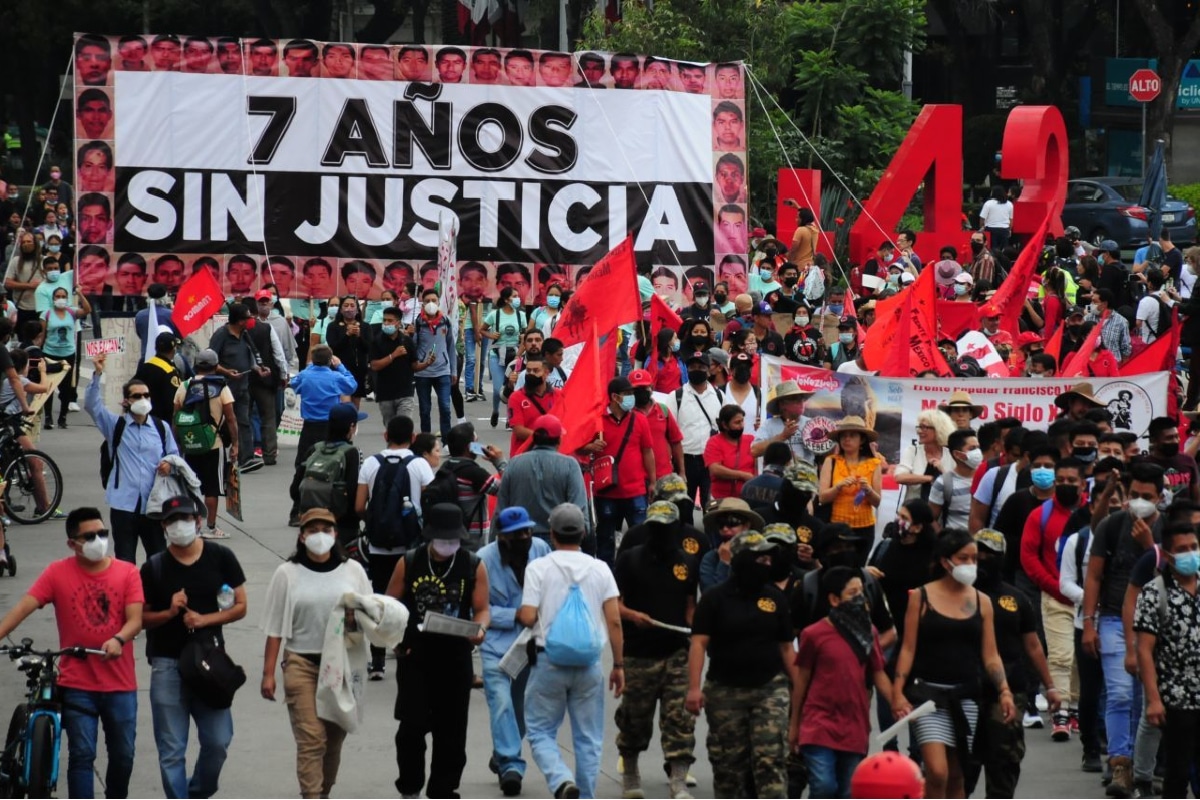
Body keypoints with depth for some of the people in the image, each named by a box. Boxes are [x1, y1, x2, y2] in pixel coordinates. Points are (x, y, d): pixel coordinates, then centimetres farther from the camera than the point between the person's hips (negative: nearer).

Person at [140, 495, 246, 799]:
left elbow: (240, 606, 3)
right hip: (167, 664, -1)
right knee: (172, 750, 0)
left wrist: (204, 619, -12)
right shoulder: (154, 568, -1)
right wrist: (170, 612, -16)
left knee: (218, 740, 3)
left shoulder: (220, 558, 1)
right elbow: (140, 618, 3)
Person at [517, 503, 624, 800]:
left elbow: (528, 617, -11)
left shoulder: (538, 568, -5)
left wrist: (518, 615, 13)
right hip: (589, 664, 2)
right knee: (588, 739, 10)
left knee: (540, 731, 7)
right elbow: (614, 622, 0)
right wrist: (618, 665, 7)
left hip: (549, 662, -2)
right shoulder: (600, 569, 2)